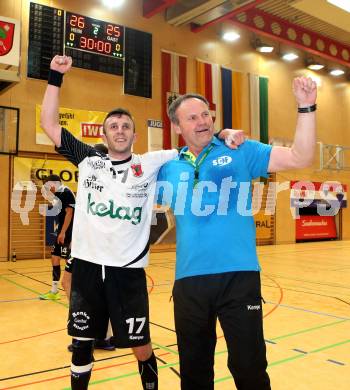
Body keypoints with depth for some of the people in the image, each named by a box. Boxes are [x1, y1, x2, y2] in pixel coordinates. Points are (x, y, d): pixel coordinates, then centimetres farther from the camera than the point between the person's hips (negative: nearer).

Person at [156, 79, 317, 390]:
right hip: (189, 279, 3)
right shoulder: (168, 168, 8)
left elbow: (300, 158, -3)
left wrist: (306, 107, -11)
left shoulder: (240, 152, 3)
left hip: (238, 276, -2)